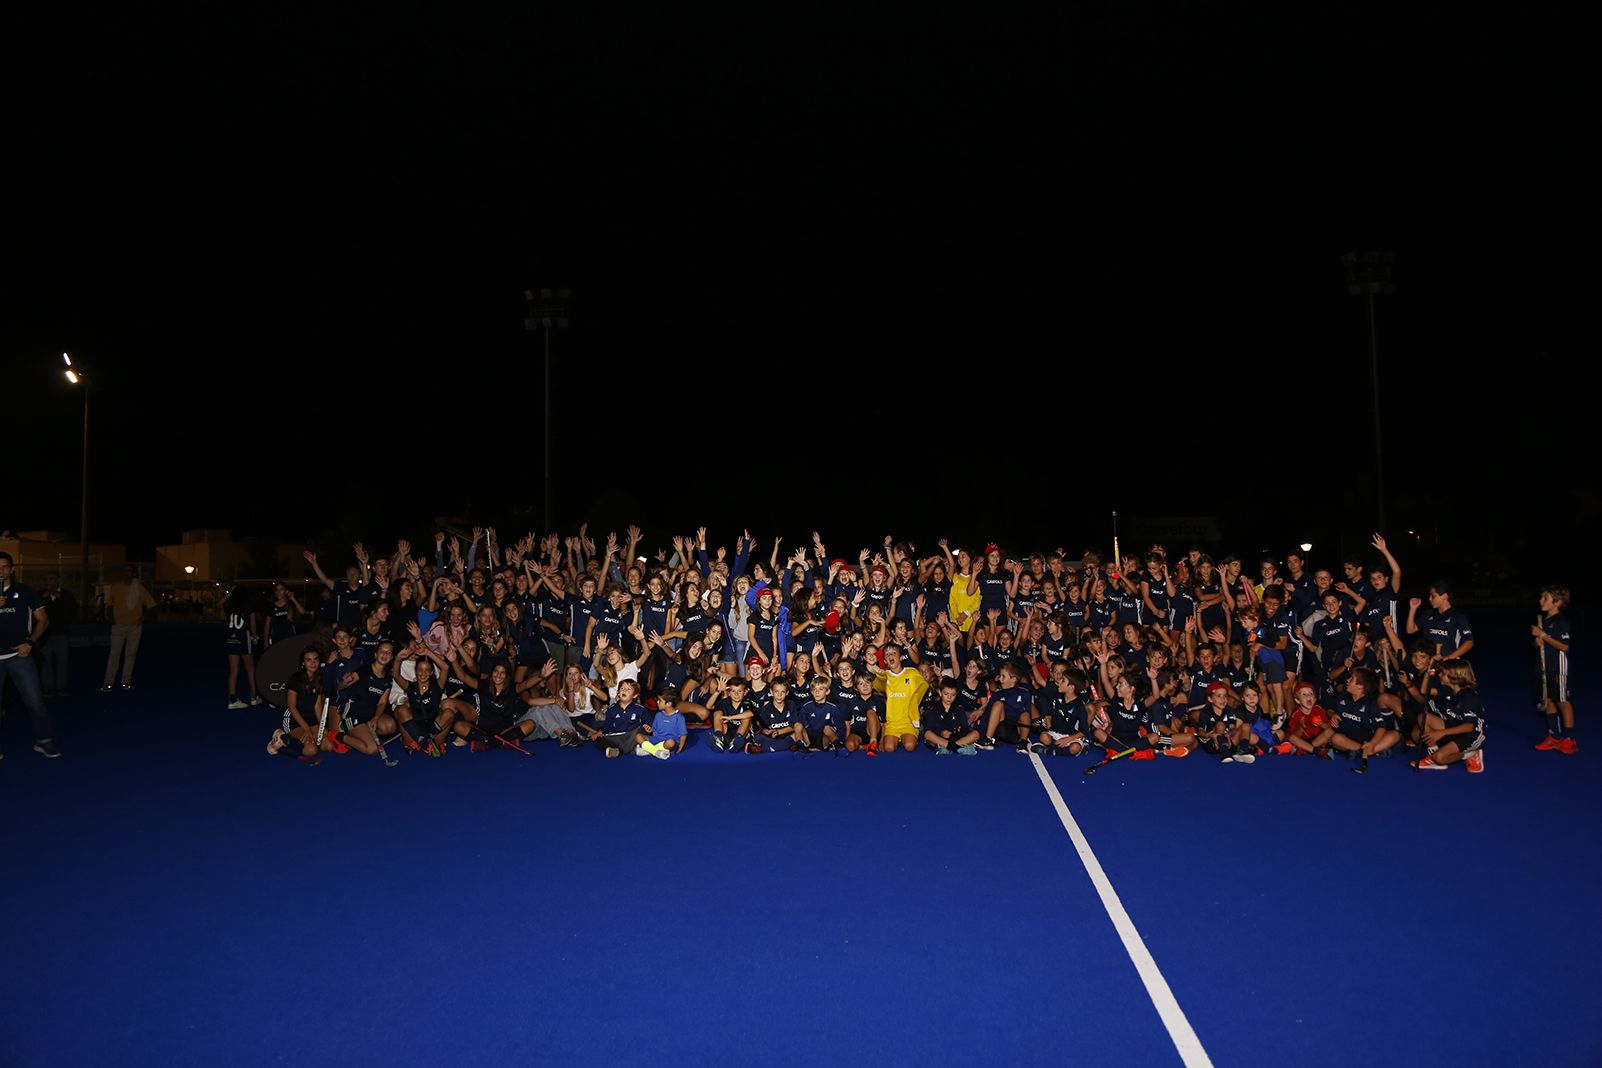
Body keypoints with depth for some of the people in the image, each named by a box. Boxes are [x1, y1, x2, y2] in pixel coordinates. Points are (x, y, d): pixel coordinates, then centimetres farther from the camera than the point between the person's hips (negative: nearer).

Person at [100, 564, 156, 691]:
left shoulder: (140, 589, 0)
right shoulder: (115, 587, 0)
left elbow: (148, 605, 8)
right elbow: (110, 604, 9)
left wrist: (142, 616, -3)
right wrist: (112, 618, -2)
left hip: (135, 626, 1)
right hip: (119, 625, -1)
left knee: (131, 654, 6)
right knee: (114, 654, -3)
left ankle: (126, 682, 13)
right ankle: (108, 683, -2)